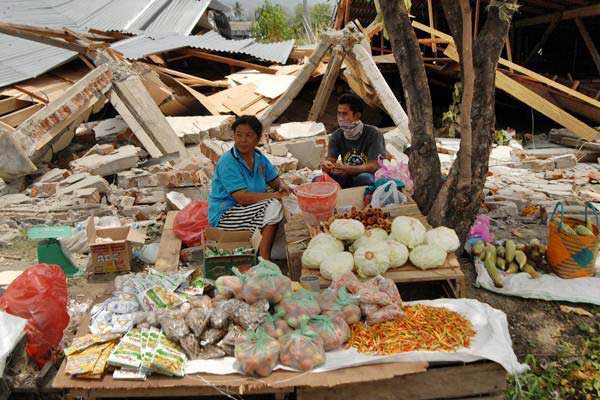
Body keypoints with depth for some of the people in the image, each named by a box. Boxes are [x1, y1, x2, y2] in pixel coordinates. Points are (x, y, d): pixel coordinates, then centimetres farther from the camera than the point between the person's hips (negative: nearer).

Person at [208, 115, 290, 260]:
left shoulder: (259, 158, 4)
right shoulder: (227, 162, -20)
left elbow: (273, 179, 16)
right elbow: (242, 198, -26)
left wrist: (281, 186, -9)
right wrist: (275, 195, -22)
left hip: (250, 210, 9)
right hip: (224, 217, -9)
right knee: (273, 206, -23)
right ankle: (264, 259, -16)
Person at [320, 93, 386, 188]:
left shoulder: (373, 134, -12)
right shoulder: (337, 136, 2)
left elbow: (374, 166, -20)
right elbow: (330, 160, -8)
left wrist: (348, 169, -37)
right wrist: (326, 165, -36)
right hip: (346, 178, 4)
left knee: (365, 178, -39)